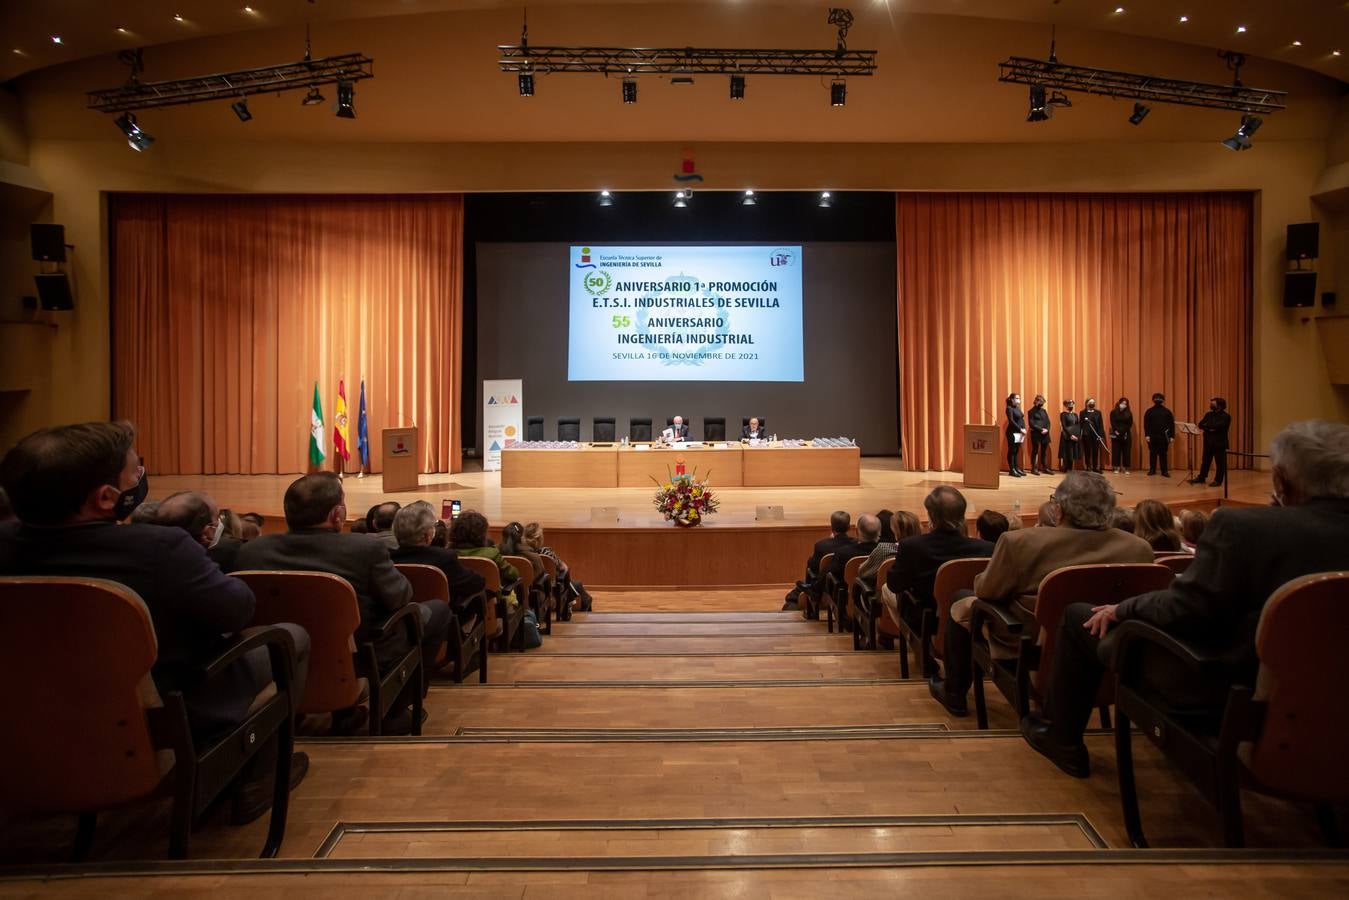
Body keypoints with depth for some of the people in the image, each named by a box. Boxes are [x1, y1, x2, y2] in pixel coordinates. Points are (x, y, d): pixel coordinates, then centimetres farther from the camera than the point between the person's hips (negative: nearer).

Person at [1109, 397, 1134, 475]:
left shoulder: (1129, 413, 7)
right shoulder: (1113, 412, 3)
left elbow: (1130, 424, 3)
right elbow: (1112, 423, -3)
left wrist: (1124, 431, -10)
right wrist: (1116, 431, -15)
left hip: (1126, 434, 2)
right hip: (1116, 434, -2)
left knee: (1126, 451, 0)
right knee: (1116, 451, -1)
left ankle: (1125, 468, 4)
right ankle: (1116, 468, 3)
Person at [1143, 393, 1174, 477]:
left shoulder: (1167, 412, 6)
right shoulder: (1149, 412, 5)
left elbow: (1171, 424, 4)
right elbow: (1146, 424, 0)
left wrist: (1172, 436, -3)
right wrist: (1147, 435, -9)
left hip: (1164, 437, 0)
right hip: (1152, 437, 0)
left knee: (1163, 454, 2)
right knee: (1153, 453, 5)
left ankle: (1164, 471, 6)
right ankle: (1152, 470, 13)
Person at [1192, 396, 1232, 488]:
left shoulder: (1225, 416, -7)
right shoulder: (1208, 414, 14)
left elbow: (1218, 426, -21)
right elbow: (1201, 424, 2)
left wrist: (1207, 426, -7)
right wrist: (1210, 428, -16)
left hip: (1219, 443, -6)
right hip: (1208, 442, 6)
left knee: (1219, 463, 1)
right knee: (1205, 461, 12)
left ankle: (1218, 480, 7)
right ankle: (1201, 478, 21)